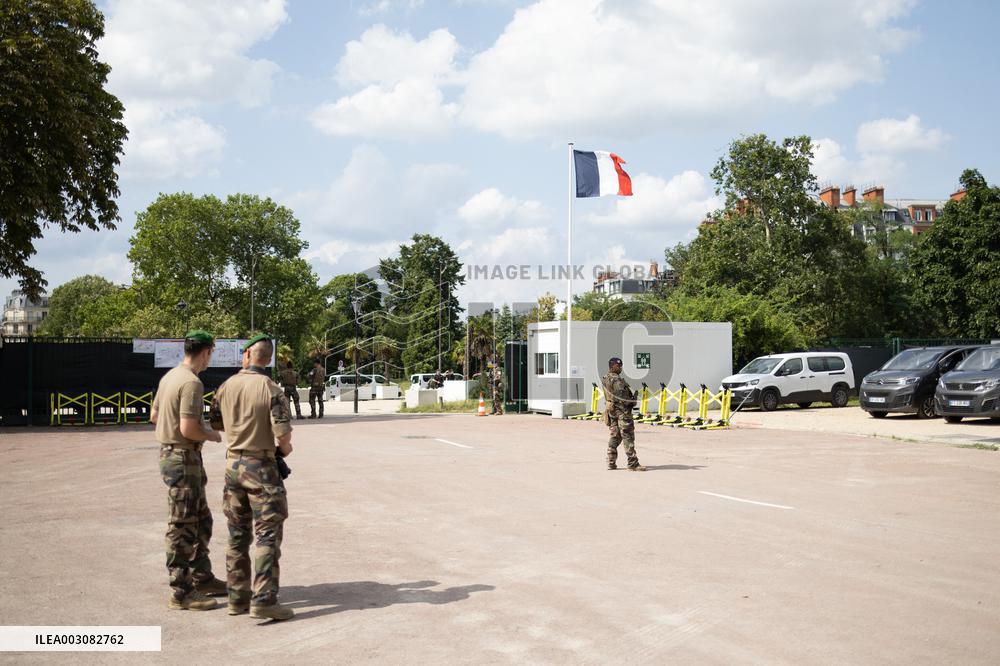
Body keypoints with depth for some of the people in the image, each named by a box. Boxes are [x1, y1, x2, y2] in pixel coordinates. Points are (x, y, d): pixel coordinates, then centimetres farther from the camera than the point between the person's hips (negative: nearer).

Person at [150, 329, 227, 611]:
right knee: (182, 527, -2)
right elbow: (188, 429, -25)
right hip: (182, 458, -10)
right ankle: (180, 593, 6)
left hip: (170, 452, 10)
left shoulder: (170, 376, 10)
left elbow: (154, 415, 18)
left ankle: (202, 578, 29)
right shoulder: (191, 383, -20)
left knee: (201, 521, 19)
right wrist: (212, 435, -7)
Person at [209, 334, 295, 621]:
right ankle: (264, 600, -6)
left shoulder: (226, 386, 2)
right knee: (267, 535, -2)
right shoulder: (270, 388, -14)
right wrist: (284, 448, 2)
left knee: (237, 535, 14)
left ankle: (238, 597, 20)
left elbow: (215, 423, 14)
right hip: (261, 466, -6)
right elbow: (282, 431, -19)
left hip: (233, 463, 6)